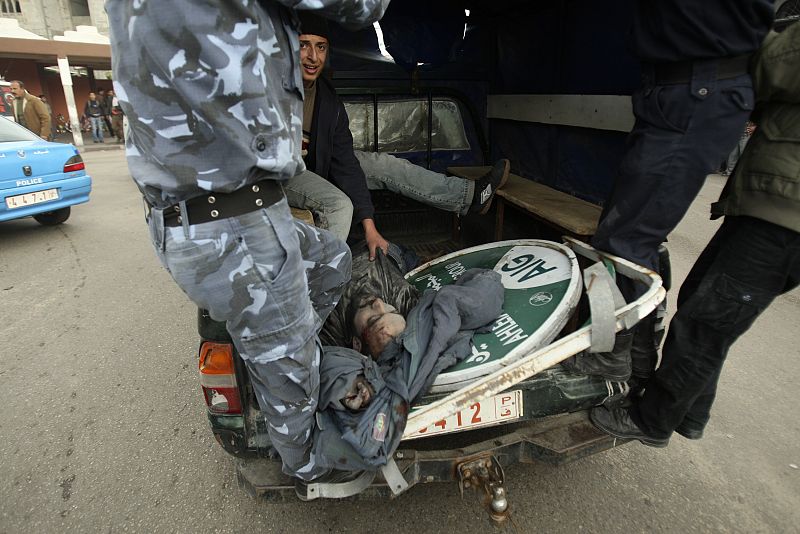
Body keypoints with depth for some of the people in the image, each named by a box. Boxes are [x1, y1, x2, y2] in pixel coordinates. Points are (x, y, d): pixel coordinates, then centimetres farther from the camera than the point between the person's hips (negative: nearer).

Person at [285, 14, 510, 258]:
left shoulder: (328, 99, -4)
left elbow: (345, 161, -8)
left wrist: (368, 224, -13)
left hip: (315, 163, 6)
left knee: (383, 165, -1)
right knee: (339, 206, -33)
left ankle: (471, 195, 2)